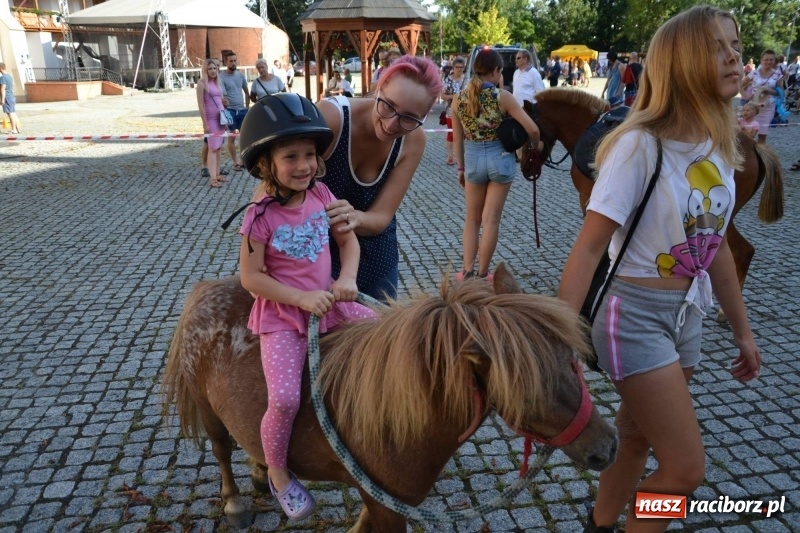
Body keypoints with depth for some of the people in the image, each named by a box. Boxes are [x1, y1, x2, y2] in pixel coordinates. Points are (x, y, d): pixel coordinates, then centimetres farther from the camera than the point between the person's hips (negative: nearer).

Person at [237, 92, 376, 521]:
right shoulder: (261, 215, -16)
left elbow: (348, 240, 7)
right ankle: (277, 474, 12)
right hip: (282, 314, -5)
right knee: (285, 398, -17)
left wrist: (347, 278, -11)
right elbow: (251, 277, -14)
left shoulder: (320, 194, -2)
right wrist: (302, 298, -19)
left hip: (328, 301, 6)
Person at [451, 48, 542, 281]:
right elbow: (532, 129, -13)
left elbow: (457, 138, 4)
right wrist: (536, 148, 7)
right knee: (491, 219, 6)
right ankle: (482, 273, 13)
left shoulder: (459, 98, -2)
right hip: (500, 158, -2)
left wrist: (461, 167, 14)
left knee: (472, 218, 16)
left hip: (473, 159, 2)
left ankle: (468, 270, 11)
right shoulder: (502, 96, -10)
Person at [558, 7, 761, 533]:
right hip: (636, 313, -7)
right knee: (686, 467, -2)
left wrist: (743, 329, 17)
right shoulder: (641, 144, -19)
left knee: (635, 443, 20)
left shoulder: (721, 147, 4)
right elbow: (589, 248, -21)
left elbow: (716, 243, 12)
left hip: (688, 314, 7)